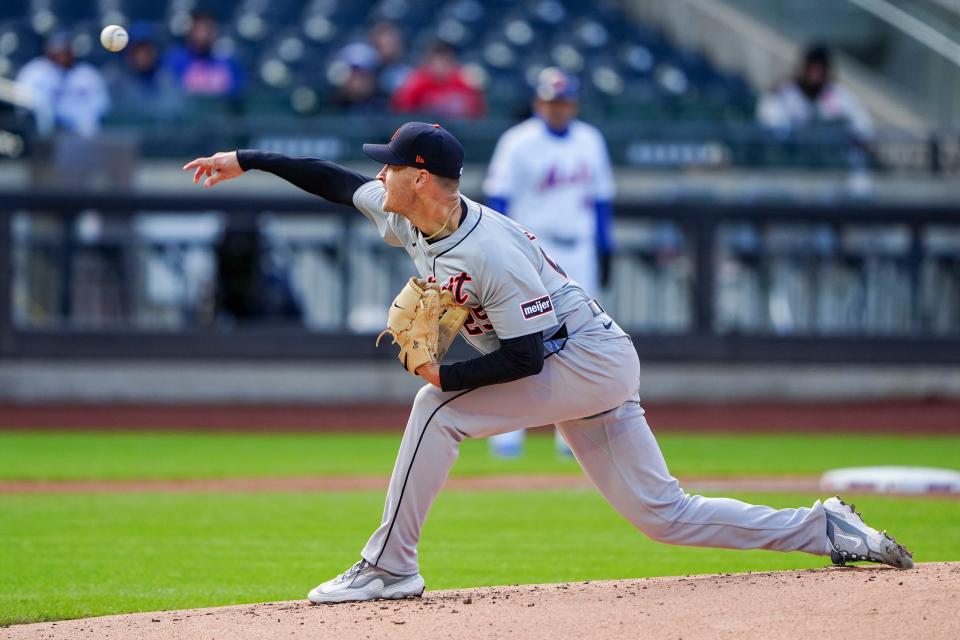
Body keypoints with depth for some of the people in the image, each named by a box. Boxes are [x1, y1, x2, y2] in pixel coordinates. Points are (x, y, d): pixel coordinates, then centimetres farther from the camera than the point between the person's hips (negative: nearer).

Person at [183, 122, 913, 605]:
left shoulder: (491, 251, -26)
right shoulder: (407, 218, 0)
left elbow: (526, 356, -26)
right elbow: (335, 180, 13)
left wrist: (447, 376, -25)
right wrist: (248, 161, 11)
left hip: (591, 361, -10)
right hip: (588, 370, 10)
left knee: (439, 408, -18)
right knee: (664, 515, 8)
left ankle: (390, 567, -13)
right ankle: (828, 531, 11)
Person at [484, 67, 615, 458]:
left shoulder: (590, 141, 10)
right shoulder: (519, 143, -7)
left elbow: (601, 198, 16)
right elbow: (497, 198, -9)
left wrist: (605, 250, 13)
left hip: (579, 252, 5)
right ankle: (508, 432, -6)